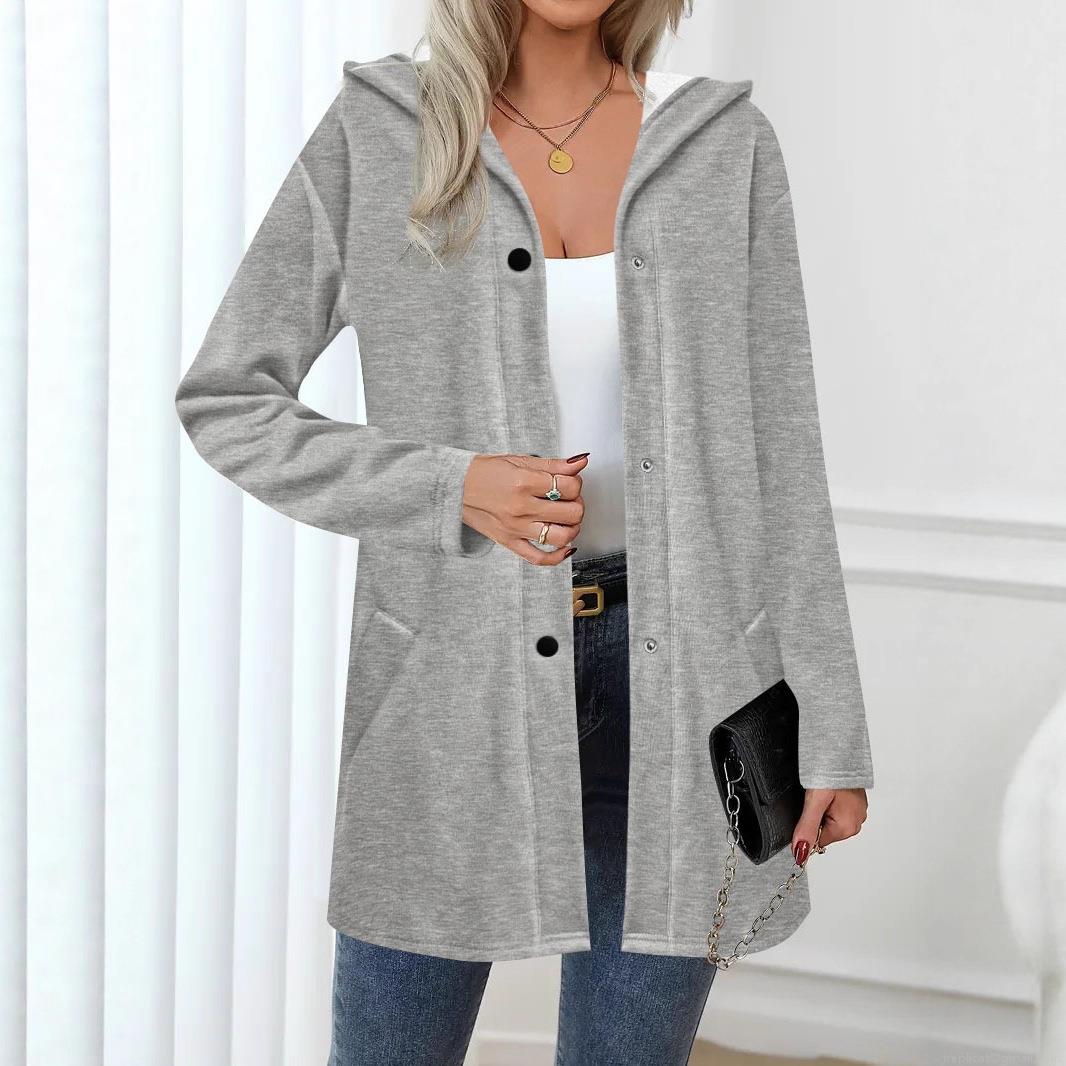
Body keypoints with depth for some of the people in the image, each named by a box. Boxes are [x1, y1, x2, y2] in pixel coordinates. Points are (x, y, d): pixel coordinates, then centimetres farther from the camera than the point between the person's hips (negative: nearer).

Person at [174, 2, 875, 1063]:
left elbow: (777, 455, 3)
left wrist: (829, 731, 0)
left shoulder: (724, 145, 2)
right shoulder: (373, 137, -2)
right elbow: (223, 404, 0)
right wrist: (452, 488, -14)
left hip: (671, 669, 1)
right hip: (458, 670, -1)